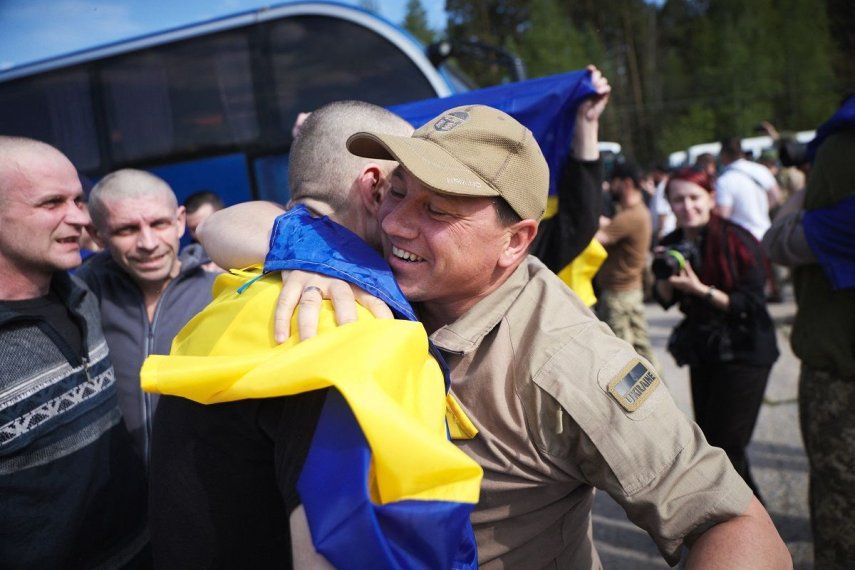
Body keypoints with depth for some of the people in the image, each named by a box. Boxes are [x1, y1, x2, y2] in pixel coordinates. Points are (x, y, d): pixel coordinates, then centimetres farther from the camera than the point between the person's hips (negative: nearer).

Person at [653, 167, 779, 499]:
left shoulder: (737, 240, -17)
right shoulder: (674, 244, 0)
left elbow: (749, 304, -19)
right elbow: (665, 301, 4)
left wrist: (700, 289, -27)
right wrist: (666, 276, -15)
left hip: (743, 352, -6)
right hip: (702, 351, 7)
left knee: (726, 446, -7)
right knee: (708, 440, 15)